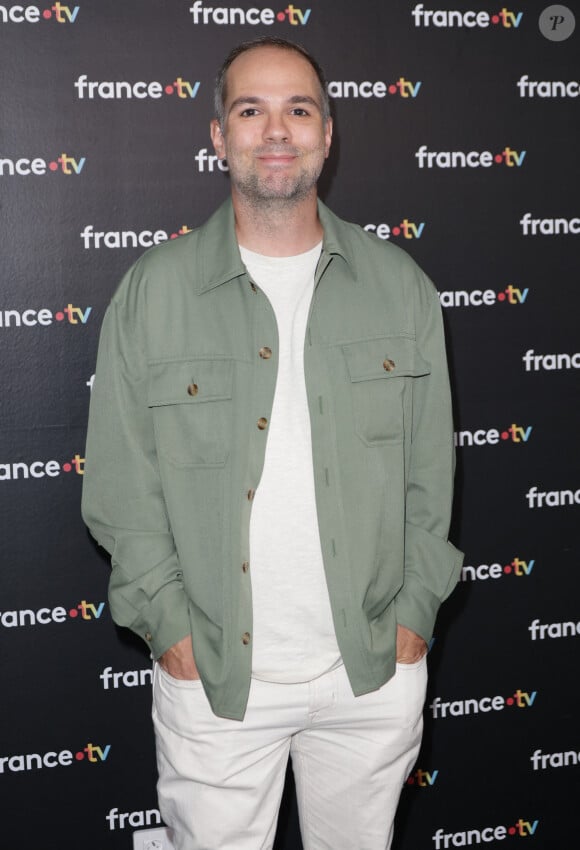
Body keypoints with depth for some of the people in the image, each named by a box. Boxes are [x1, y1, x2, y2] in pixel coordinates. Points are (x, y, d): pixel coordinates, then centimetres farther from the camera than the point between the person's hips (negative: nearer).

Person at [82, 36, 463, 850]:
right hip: (211, 674, -1)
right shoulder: (152, 291, -4)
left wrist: (414, 613, -1)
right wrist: (171, 629, -8)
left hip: (375, 669, 2)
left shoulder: (400, 285, 1)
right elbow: (122, 485, -3)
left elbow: (430, 471, 4)